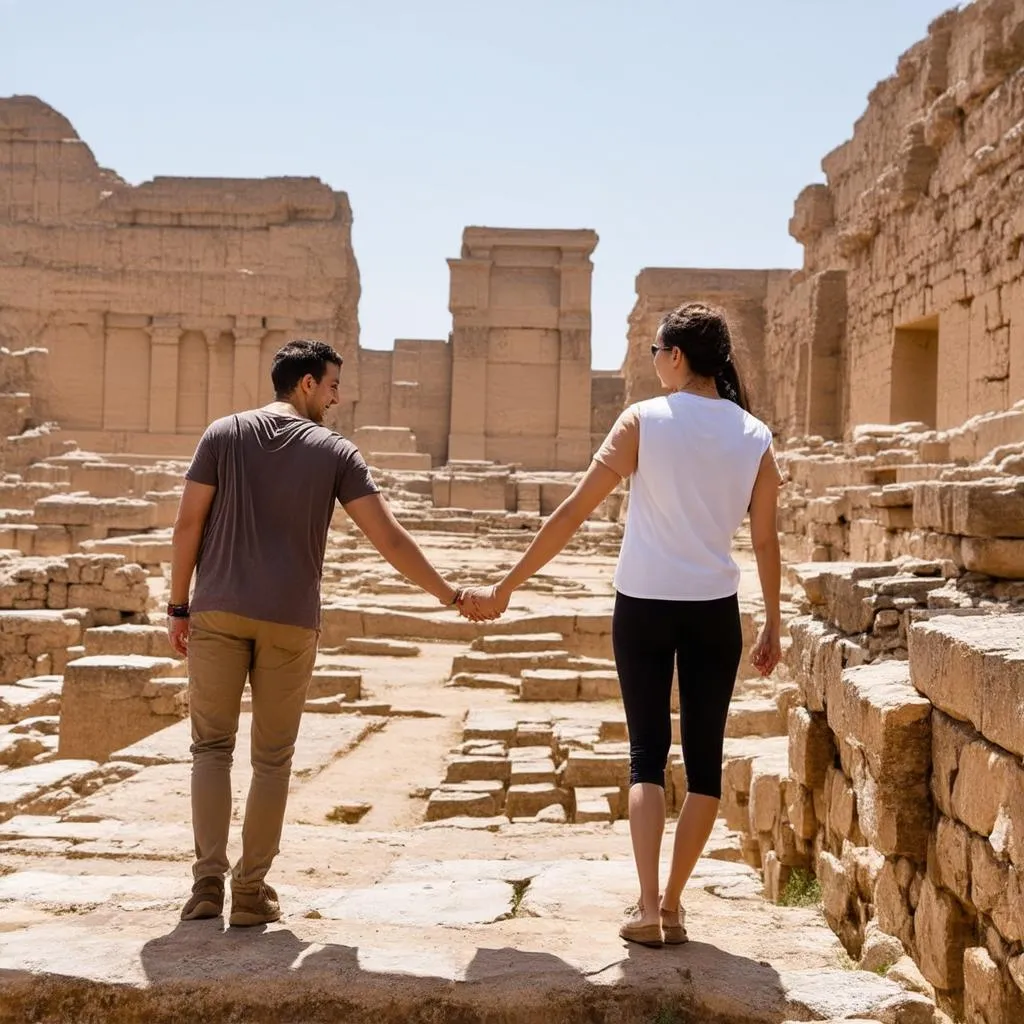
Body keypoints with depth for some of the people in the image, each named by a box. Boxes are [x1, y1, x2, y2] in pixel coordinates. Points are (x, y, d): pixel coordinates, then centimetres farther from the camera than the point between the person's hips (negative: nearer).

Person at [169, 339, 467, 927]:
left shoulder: (224, 433, 5)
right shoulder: (336, 452, 2)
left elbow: (189, 525, 1)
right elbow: (390, 538, -2)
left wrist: (179, 605, 8)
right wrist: (449, 595, 5)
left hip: (218, 612, 1)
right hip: (290, 621, -1)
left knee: (212, 745, 8)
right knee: (273, 757, 8)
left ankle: (209, 881, 0)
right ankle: (252, 890, 10)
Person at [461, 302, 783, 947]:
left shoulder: (643, 421, -7)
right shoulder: (754, 437, 0)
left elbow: (573, 513, -8)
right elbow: (766, 540, 4)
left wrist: (506, 587, -3)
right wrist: (772, 628, 16)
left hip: (643, 608, -1)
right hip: (714, 612, 2)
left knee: (647, 754, 7)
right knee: (704, 759, 12)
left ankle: (648, 905, -3)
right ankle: (672, 905, 18)